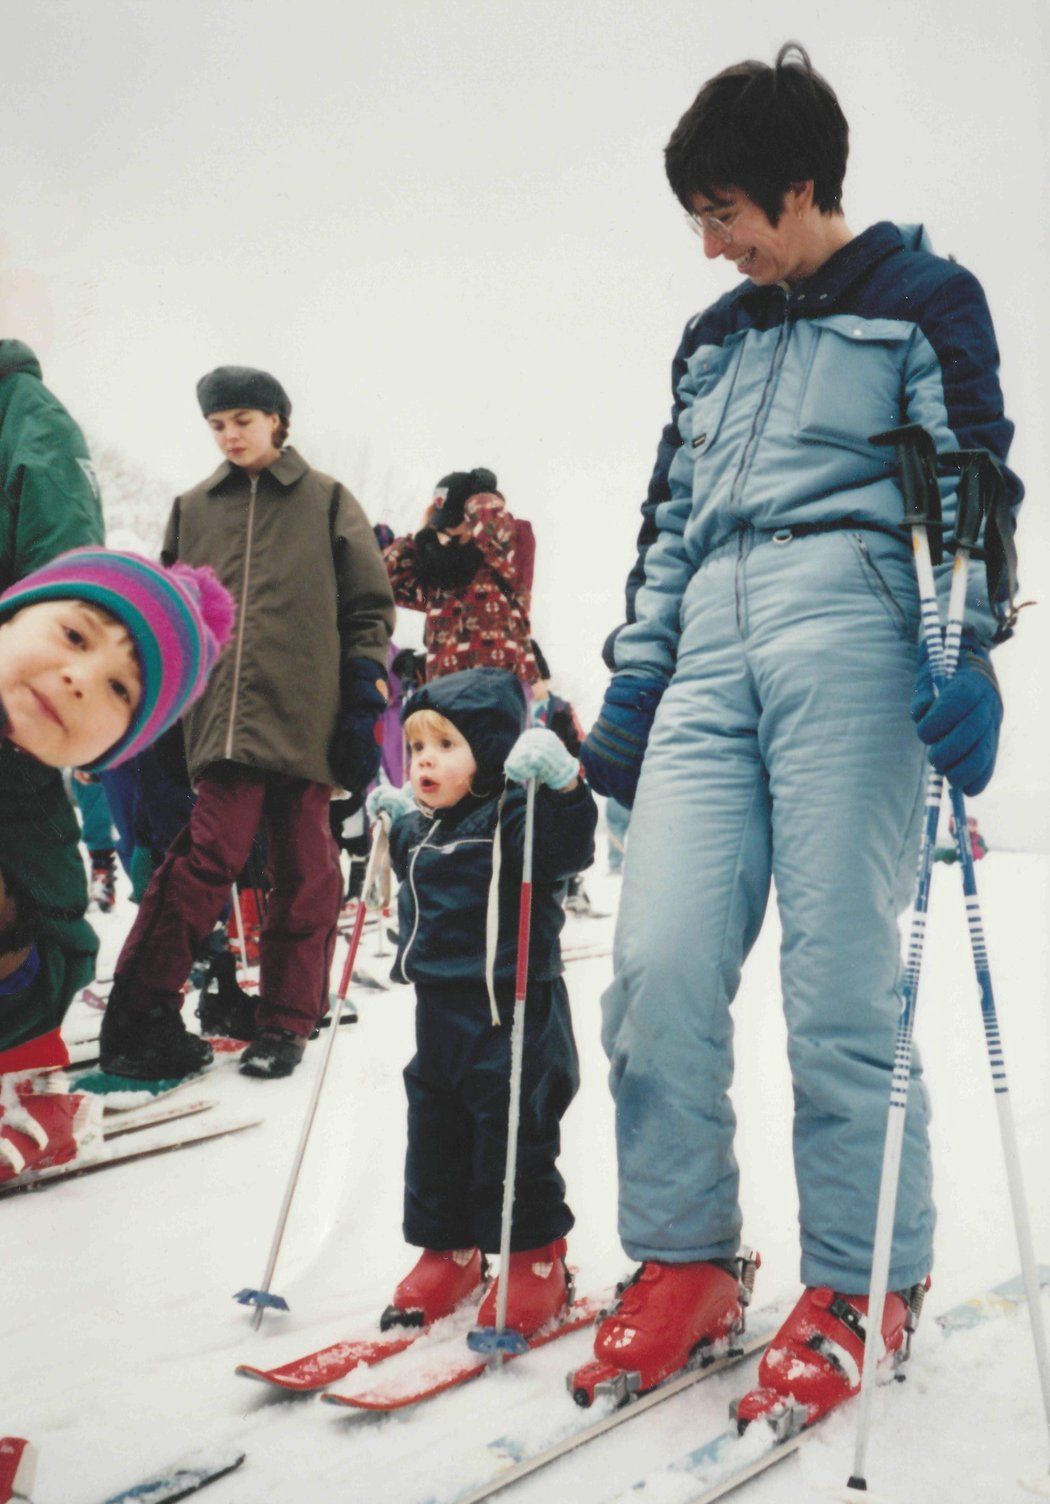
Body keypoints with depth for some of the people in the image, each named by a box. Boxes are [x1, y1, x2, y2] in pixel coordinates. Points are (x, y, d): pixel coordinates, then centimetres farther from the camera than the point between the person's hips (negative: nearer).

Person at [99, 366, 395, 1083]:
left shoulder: (327, 501, 10)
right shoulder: (193, 509, 17)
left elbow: (369, 608, 7)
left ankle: (286, 1023, 14)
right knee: (212, 855, -12)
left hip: (308, 718, -1)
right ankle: (140, 1013, -5)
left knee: (304, 873, 3)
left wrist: (366, 698, -1)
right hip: (225, 718, 1)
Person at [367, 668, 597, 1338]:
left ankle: (536, 1259, 17)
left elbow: (569, 849, -30)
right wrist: (396, 826, 25)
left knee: (515, 1143, 0)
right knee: (434, 1138, 14)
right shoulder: (427, 828, 13)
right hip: (438, 1011, 8)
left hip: (509, 1014, -8)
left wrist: (561, 784, -42)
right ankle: (449, 1253, 30)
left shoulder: (513, 817, -12)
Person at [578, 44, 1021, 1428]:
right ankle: (683, 1262, 7)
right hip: (710, 655, 5)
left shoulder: (923, 300, 12)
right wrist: (628, 691, 19)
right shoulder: (711, 341, 27)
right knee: (659, 964, -8)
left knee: (838, 982, -8)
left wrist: (963, 649, -13)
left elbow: (966, 482, 1)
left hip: (848, 638, -5)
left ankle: (857, 1289, 8)